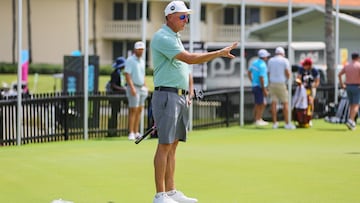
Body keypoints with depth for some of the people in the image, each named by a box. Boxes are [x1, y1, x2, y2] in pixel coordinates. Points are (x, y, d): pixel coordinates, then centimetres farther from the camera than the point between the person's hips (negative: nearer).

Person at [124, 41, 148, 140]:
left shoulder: (142, 61, 15)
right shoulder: (130, 60, -9)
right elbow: (127, 75, -16)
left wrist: (145, 87, 16)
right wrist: (132, 87, -23)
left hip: (141, 88, 8)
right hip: (133, 88, -8)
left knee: (139, 110, 7)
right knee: (133, 110, -10)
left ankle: (136, 132, 10)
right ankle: (131, 133, -10)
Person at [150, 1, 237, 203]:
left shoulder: (175, 37, 18)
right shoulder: (163, 38, -13)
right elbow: (190, 58, -22)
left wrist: (189, 92, 16)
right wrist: (220, 53, -21)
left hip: (181, 97, 9)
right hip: (167, 95, -9)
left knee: (173, 146, 9)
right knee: (165, 145, -8)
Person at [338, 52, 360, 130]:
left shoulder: (347, 66, 8)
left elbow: (339, 74, 7)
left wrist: (341, 84, 11)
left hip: (348, 87, 5)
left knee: (352, 105, 15)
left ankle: (352, 123, 12)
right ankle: (350, 120, -23)